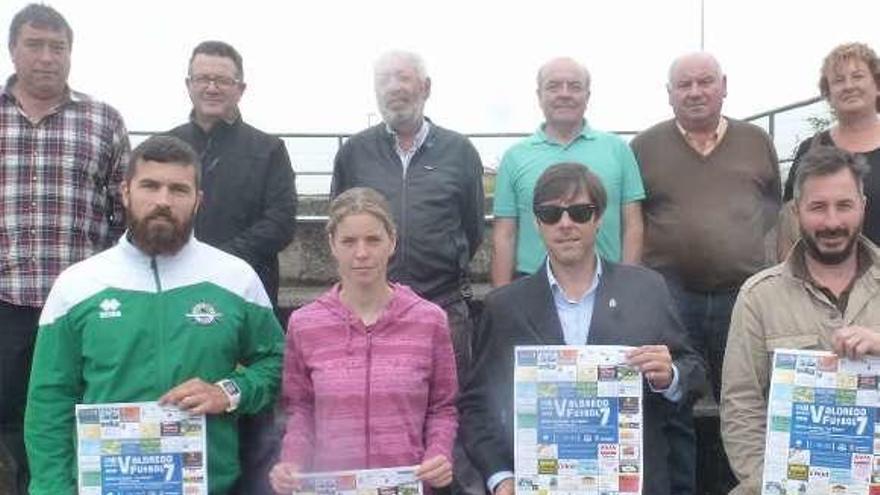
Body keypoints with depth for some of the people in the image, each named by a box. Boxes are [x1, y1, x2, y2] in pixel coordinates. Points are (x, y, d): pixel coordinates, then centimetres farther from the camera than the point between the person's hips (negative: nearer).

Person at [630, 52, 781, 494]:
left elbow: (774, 201, 17)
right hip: (669, 295, -1)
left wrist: (747, 239, 3)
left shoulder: (756, 141, 9)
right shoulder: (645, 146, 3)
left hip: (745, 293, 2)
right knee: (671, 410, 5)